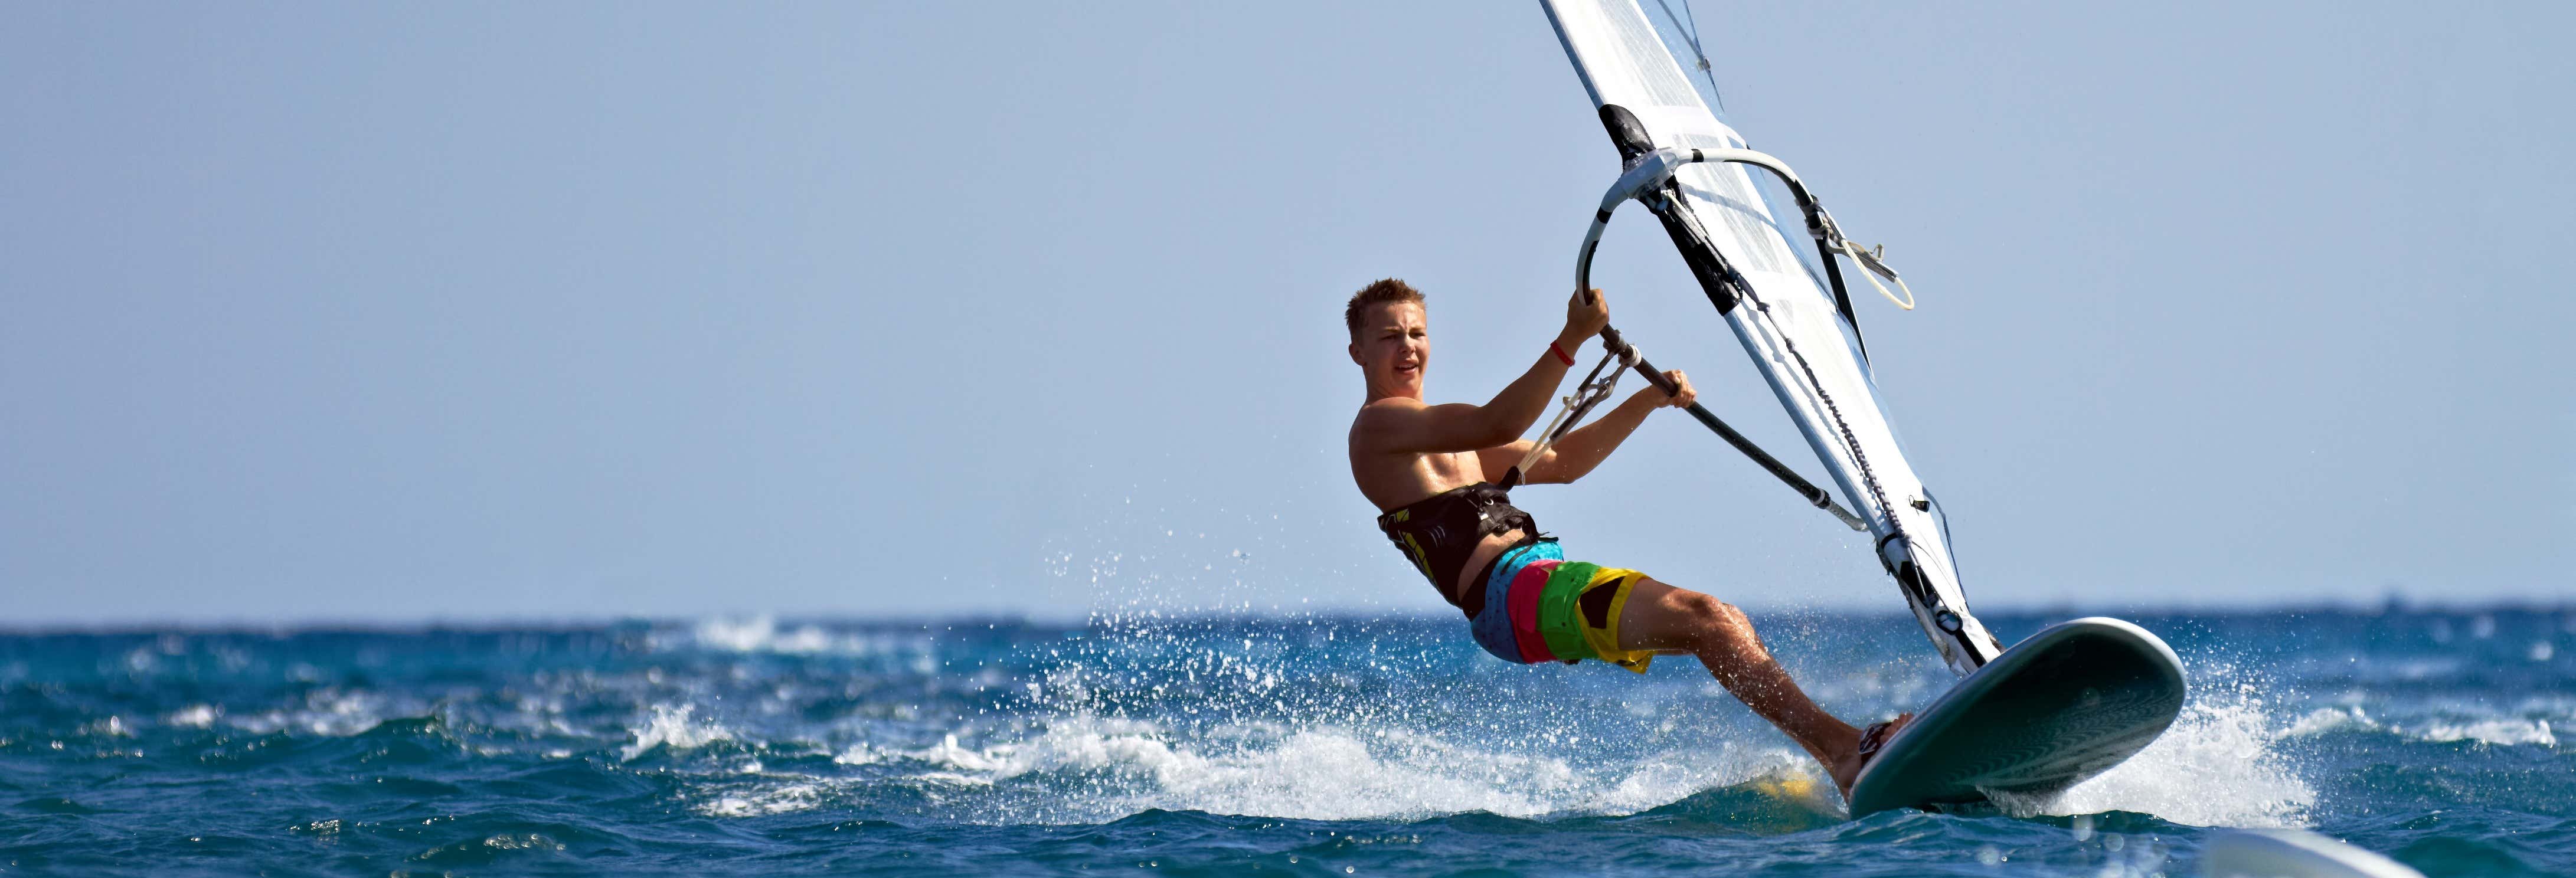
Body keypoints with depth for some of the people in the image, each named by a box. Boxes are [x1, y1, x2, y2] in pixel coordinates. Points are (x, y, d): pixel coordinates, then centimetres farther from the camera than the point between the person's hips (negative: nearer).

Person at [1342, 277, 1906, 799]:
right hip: (1512, 595, -10)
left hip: (1545, 581, 10)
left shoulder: (1443, 439, 29)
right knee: (1705, 619, -22)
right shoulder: (1378, 424, -2)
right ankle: (1844, 751, -30)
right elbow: (1499, 425, -18)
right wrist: (1571, 341, -25)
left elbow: (1561, 464, 32)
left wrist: (1650, 400, 21)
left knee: (1726, 627, 0)